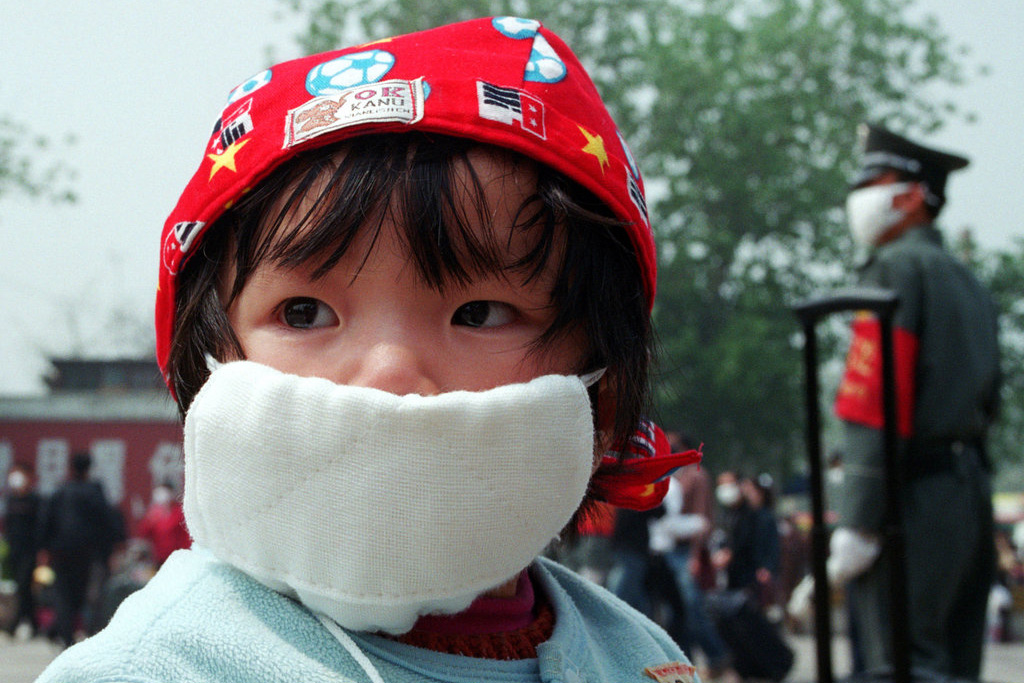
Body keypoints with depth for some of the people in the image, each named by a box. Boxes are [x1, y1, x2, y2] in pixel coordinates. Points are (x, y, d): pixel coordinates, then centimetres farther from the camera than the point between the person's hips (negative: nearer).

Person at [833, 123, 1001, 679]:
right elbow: (988, 402, 18)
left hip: (914, 497, -9)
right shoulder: (968, 283, 21)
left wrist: (857, 524, -17)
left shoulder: (895, 267, -6)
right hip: (972, 491, 9)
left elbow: (877, 404, -15)